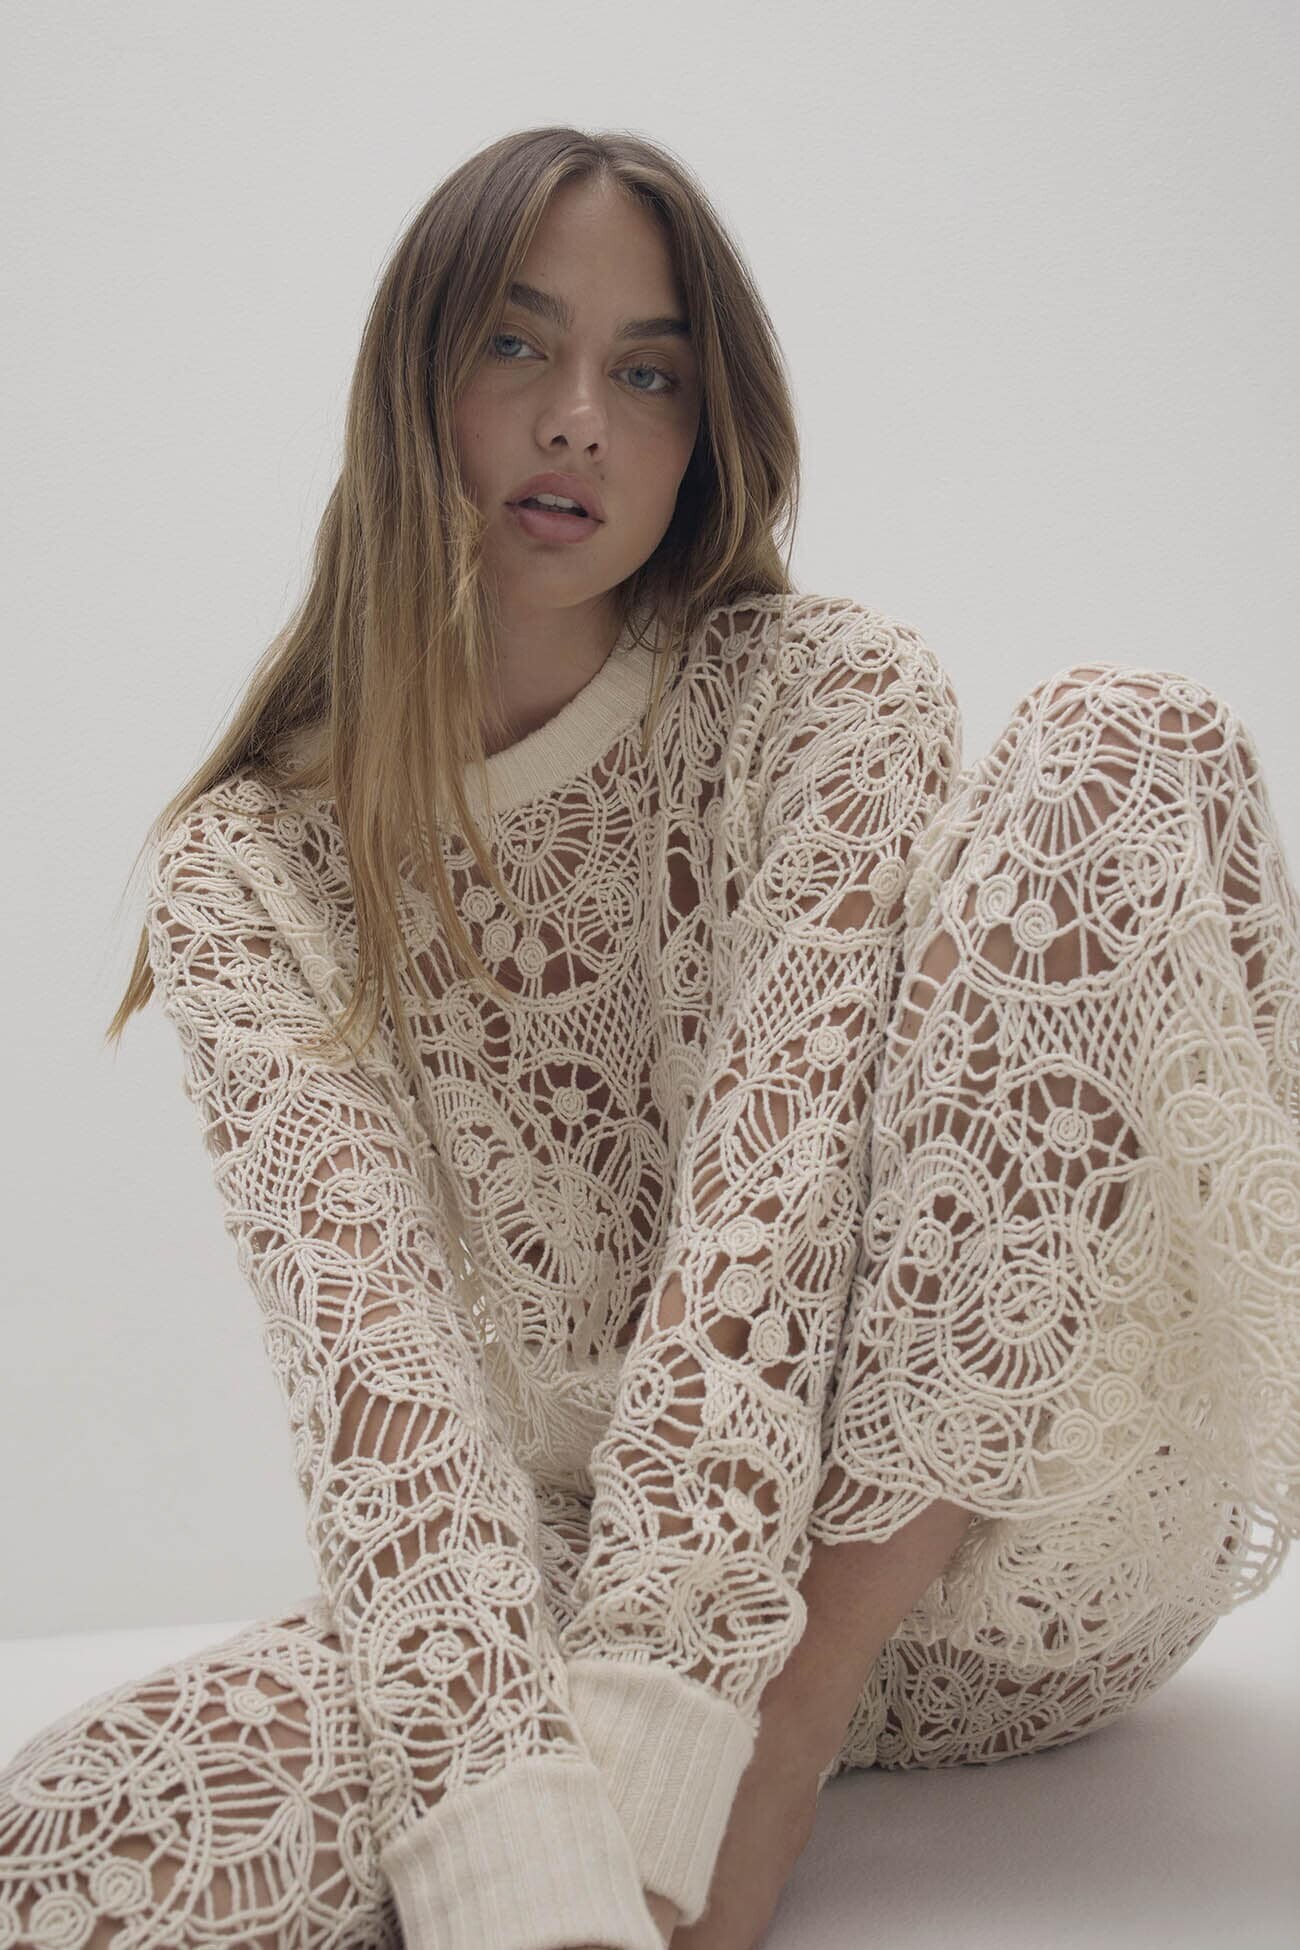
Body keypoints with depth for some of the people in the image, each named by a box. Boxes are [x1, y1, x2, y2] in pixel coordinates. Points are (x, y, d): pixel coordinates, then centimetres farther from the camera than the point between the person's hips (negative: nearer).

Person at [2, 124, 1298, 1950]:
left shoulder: (827, 691, -4)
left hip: (1028, 1549, 2)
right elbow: (359, 1302, -18)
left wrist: (641, 1767, -32)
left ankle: (799, 1721, -20)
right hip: (574, 1581, -1)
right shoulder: (252, 866, -2)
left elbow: (779, 1173, -20)